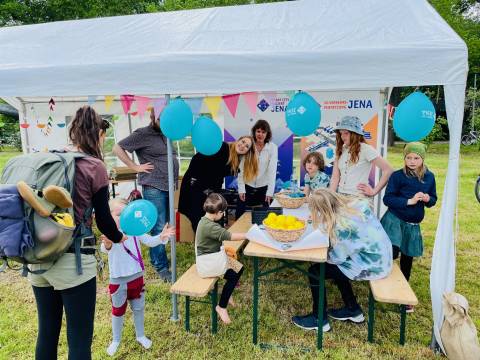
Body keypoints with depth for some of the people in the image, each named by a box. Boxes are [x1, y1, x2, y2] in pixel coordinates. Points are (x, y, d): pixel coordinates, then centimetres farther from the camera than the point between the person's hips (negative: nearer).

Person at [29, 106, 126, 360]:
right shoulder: (94, 166, -10)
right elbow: (102, 219, -6)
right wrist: (119, 237, 14)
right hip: (72, 261, -6)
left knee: (47, 332, 21)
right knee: (79, 339, 7)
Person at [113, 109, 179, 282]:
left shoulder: (166, 134, 13)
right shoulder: (142, 134, -6)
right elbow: (117, 148, -6)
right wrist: (135, 167, -9)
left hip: (169, 185, 7)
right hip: (154, 187, -7)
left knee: (166, 226, 14)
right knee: (159, 228, -3)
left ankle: (158, 257, 29)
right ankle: (161, 267, 8)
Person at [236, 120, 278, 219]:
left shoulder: (273, 147, -7)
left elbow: (272, 170, -11)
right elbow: (241, 168, -6)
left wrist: (270, 191, -16)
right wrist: (241, 189, -9)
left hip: (264, 188, 0)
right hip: (248, 187, 1)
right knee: (240, 216, 6)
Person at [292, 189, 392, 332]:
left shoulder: (341, 225, -28)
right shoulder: (355, 203, -5)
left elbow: (338, 257, -15)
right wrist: (320, 221, 2)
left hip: (371, 265, -8)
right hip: (381, 256, 9)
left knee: (315, 271, -2)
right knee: (335, 264, 26)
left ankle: (319, 319, 14)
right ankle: (353, 310, 33)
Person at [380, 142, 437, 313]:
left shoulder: (429, 177, 2)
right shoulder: (397, 176, -12)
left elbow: (433, 199, 11)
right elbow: (387, 199, -16)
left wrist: (427, 199, -11)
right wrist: (409, 201, -24)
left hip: (413, 225, 5)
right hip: (394, 220, -5)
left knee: (407, 260, 15)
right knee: (392, 253, -20)